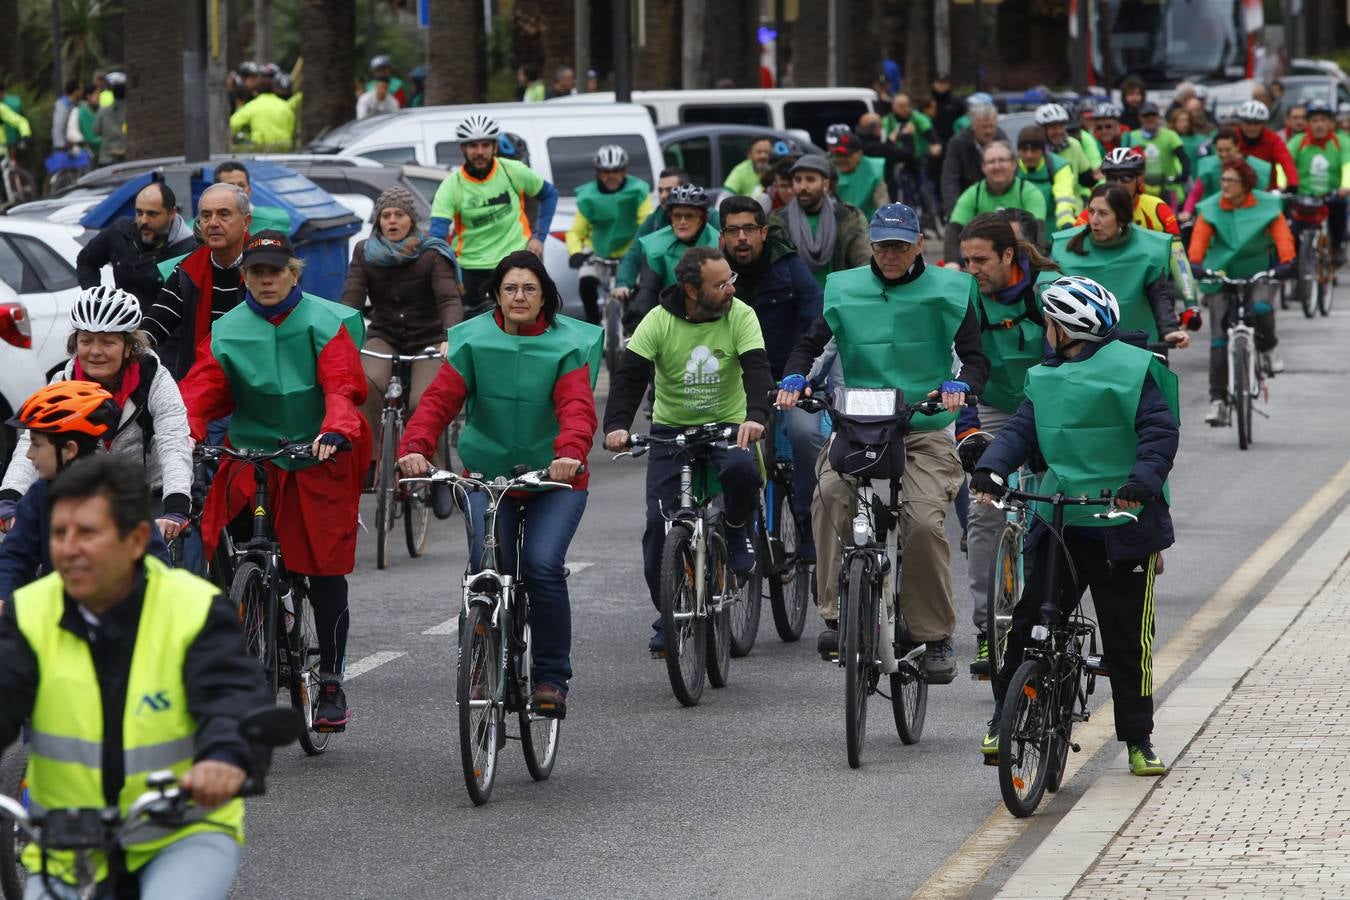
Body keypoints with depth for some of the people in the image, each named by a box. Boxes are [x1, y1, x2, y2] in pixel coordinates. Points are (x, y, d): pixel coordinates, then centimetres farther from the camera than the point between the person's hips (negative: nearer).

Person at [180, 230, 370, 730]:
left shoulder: (324, 323, -4)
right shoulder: (227, 331, 3)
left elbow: (344, 386, -15)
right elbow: (201, 389, -7)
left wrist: (334, 430, -35)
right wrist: (186, 432, -27)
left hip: (319, 461, -2)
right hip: (250, 460, 2)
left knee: (325, 570, -1)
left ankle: (331, 681, 10)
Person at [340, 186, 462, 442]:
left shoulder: (432, 255, -8)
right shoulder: (364, 253, 1)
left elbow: (449, 299, -20)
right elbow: (351, 299, -10)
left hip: (428, 340, -2)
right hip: (384, 337, 2)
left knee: (423, 403, -26)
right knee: (366, 386, -31)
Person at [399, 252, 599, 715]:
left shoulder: (567, 345, -5)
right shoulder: (473, 342, 0)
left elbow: (577, 405, -20)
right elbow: (440, 399, -11)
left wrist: (570, 453, -42)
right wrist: (414, 447, -31)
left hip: (554, 480, -1)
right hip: (487, 475, 1)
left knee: (543, 565, -20)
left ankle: (551, 676, -4)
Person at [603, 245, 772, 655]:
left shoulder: (740, 316, -11)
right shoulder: (659, 321, -12)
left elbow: (756, 369, -22)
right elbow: (629, 375, -18)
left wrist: (755, 416, -42)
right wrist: (616, 425, -36)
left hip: (727, 426, -1)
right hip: (671, 429, 1)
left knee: (742, 469, -34)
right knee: (659, 521, -12)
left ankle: (737, 530, 0)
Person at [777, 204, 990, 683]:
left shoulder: (948, 290, 5)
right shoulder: (844, 290, 12)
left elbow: (975, 356, 1)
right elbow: (810, 343, 13)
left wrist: (959, 385, -21)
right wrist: (794, 378, -9)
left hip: (926, 430, -1)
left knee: (925, 522, -22)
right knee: (831, 493, -30)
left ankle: (936, 637, -5)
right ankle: (837, 615, -27)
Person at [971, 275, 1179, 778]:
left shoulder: (1133, 369, -7)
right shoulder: (1045, 378, 11)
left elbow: (1161, 431, -13)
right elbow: (1021, 430, 3)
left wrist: (1142, 481, -29)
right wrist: (992, 469, -16)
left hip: (1123, 522, -4)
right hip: (1059, 522, 4)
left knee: (1128, 638, 4)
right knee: (1028, 621, -3)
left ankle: (1138, 740, 15)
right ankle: (1003, 721, 6)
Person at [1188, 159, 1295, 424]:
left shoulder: (1267, 206, -6)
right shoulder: (1210, 209, -5)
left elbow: (1282, 235, -16)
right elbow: (1199, 238, -16)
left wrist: (1286, 262, -34)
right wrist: (1193, 264, -34)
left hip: (1258, 273, -1)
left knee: (1261, 309, -33)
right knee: (1219, 340, -5)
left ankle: (1268, 348, 0)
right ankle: (1218, 400, -1)